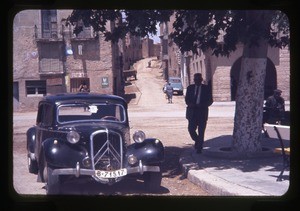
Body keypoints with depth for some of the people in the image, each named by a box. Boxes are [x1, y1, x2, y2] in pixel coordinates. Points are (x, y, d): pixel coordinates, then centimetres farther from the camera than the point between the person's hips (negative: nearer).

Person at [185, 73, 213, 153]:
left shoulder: (206, 88, 4)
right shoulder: (190, 88, 10)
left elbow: (210, 101, 3)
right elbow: (187, 99, 12)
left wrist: (202, 105, -15)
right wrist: (190, 104, -10)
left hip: (202, 112, -2)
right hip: (192, 112, 2)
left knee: (201, 131, -1)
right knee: (191, 129, -6)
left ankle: (199, 148, 8)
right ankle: (197, 140, 23)